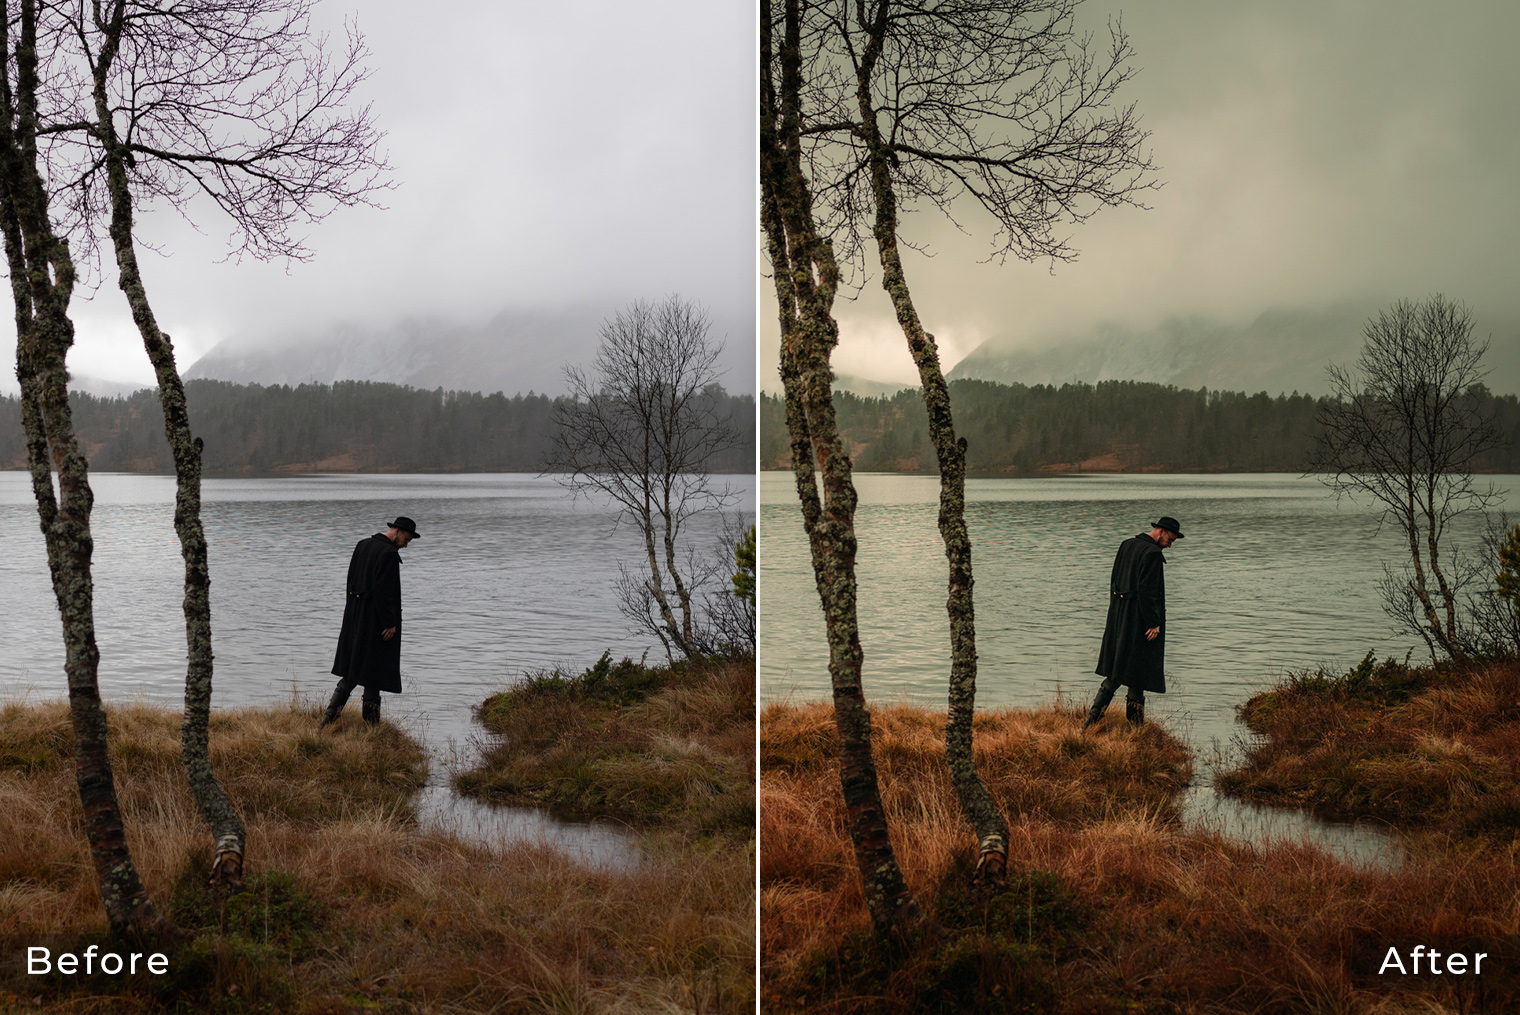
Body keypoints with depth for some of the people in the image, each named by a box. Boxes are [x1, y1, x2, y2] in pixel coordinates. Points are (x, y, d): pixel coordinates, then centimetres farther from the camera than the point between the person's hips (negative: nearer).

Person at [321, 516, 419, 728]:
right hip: (377, 620, -8)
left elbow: (351, 580, 14)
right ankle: (371, 726, 7)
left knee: (353, 670, 15)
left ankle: (329, 717, 8)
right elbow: (383, 590, -22)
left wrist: (352, 612, 18)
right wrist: (390, 623, -17)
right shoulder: (389, 553, -17)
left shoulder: (362, 545, 11)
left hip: (356, 615, 8)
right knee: (374, 672, 0)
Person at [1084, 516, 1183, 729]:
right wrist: (1154, 623, -17)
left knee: (1118, 667, 13)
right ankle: (1135, 723, 7)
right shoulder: (1152, 553, -16)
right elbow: (1146, 590, -21)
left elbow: (1114, 580, 16)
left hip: (1120, 614, 8)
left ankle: (1094, 714, 6)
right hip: (1140, 618, -8)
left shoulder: (1126, 545, 11)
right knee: (1138, 670, 0)